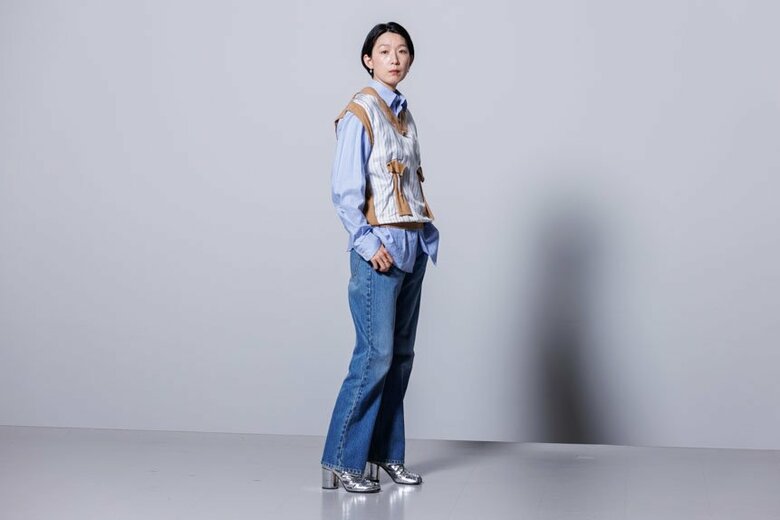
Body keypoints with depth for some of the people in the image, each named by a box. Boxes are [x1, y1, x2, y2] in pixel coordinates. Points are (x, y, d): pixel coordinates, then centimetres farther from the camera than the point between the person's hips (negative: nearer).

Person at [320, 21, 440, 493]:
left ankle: (386, 454, 19)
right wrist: (368, 244, -16)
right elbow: (345, 192, -13)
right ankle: (342, 462, 0)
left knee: (401, 356, 10)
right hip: (381, 247, -8)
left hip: (414, 244, 8)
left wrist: (427, 231, 8)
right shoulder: (360, 114, -8)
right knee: (376, 356, -10)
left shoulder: (404, 114, 15)